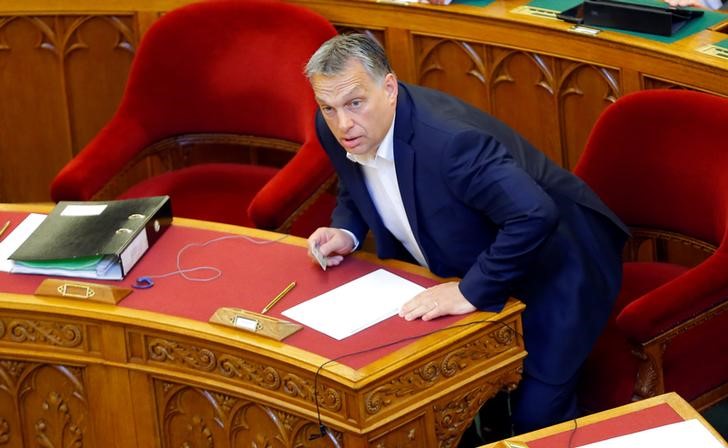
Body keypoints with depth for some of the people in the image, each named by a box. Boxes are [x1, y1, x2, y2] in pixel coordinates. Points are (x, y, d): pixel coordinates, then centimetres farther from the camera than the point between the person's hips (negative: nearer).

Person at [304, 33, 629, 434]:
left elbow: (535, 217, -42)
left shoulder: (447, 139, -36)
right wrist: (346, 233, -9)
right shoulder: (334, 128, -11)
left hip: (550, 265, -8)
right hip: (459, 272, 8)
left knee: (535, 413, -15)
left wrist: (471, 292, -37)